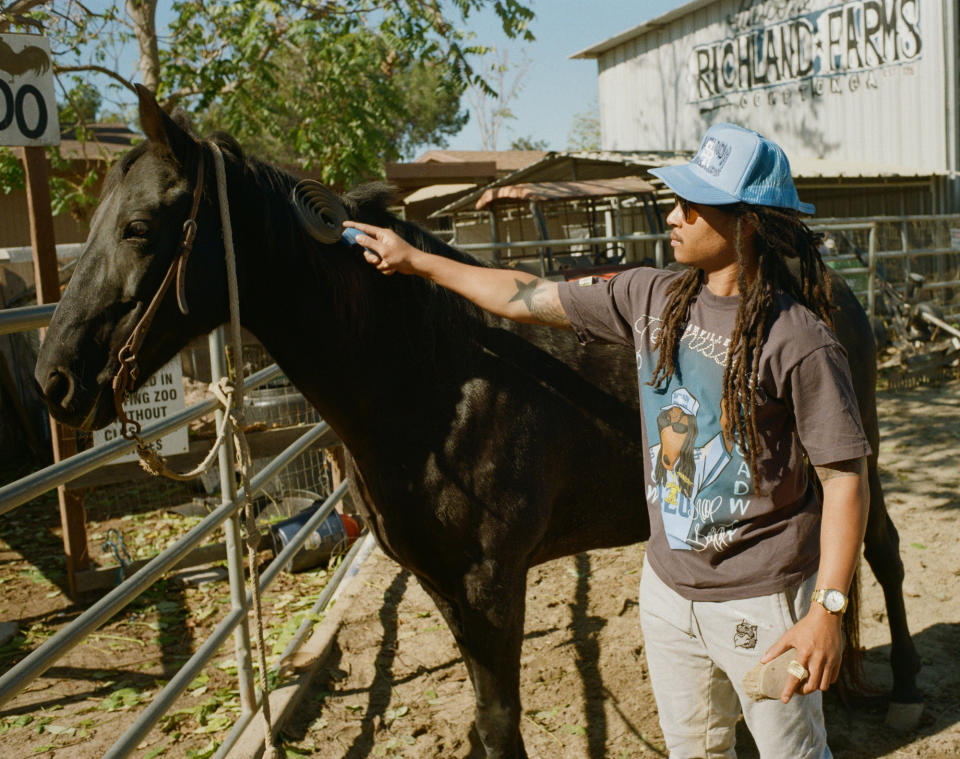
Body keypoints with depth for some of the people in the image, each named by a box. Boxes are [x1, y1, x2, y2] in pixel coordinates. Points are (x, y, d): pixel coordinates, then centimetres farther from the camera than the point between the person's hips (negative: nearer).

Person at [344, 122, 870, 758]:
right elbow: (534, 298, 5)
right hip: (667, 587, 5)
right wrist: (416, 261, 9)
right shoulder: (651, 298, -2)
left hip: (762, 603, -5)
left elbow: (845, 477, -16)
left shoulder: (799, 341, -20)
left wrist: (828, 610, -21)